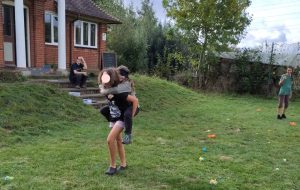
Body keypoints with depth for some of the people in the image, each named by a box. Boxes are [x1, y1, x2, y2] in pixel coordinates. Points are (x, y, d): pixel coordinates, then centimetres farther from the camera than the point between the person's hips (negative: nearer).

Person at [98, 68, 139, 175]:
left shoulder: (118, 92, -27)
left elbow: (135, 100, -25)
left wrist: (131, 116, -21)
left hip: (123, 118, -8)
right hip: (114, 118, 8)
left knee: (110, 139, -17)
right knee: (118, 140, 14)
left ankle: (112, 166, -2)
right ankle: (123, 164, 28)